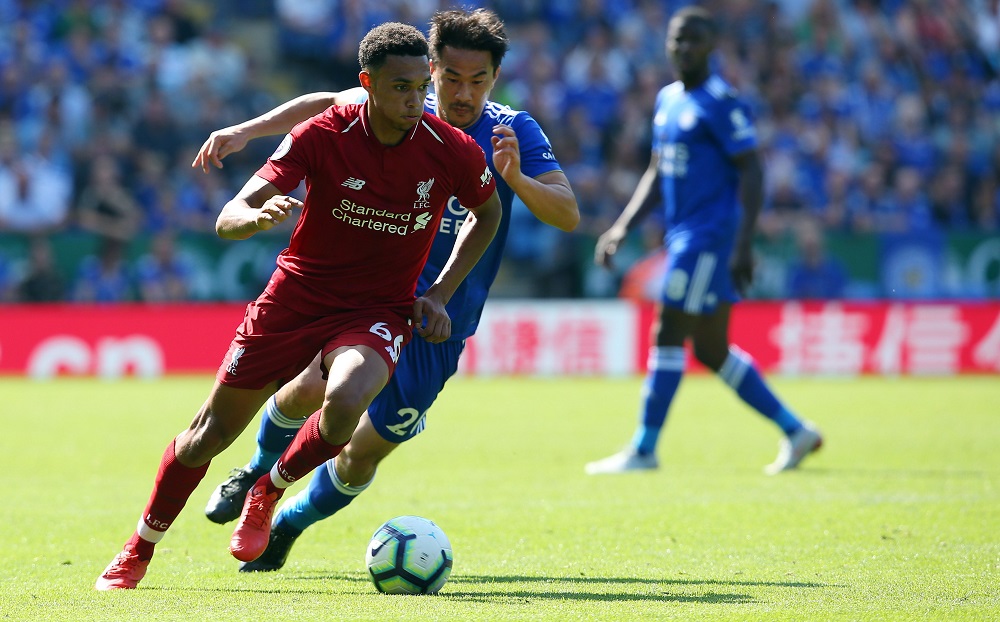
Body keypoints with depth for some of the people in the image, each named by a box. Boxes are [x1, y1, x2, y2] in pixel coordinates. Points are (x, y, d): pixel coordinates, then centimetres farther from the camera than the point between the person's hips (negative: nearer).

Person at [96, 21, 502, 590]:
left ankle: (269, 492, -1)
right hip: (296, 297, 0)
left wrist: (439, 295, 1)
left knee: (345, 404, -33)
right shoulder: (321, 137, -17)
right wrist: (258, 216, -44)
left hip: (379, 311, 0)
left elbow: (488, 214, 10)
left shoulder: (454, 152, -13)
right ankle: (138, 552, 30)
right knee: (211, 433, 5)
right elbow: (228, 219, -19)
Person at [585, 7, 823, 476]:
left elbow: (751, 173, -14)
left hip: (710, 236, -9)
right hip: (683, 237, 9)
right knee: (711, 350, 10)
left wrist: (743, 244, -21)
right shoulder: (667, 100, 15)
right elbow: (657, 175, 23)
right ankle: (795, 431, 18)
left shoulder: (721, 104, -11)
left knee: (668, 335, -8)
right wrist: (622, 228, 16)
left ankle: (643, 450, -3)